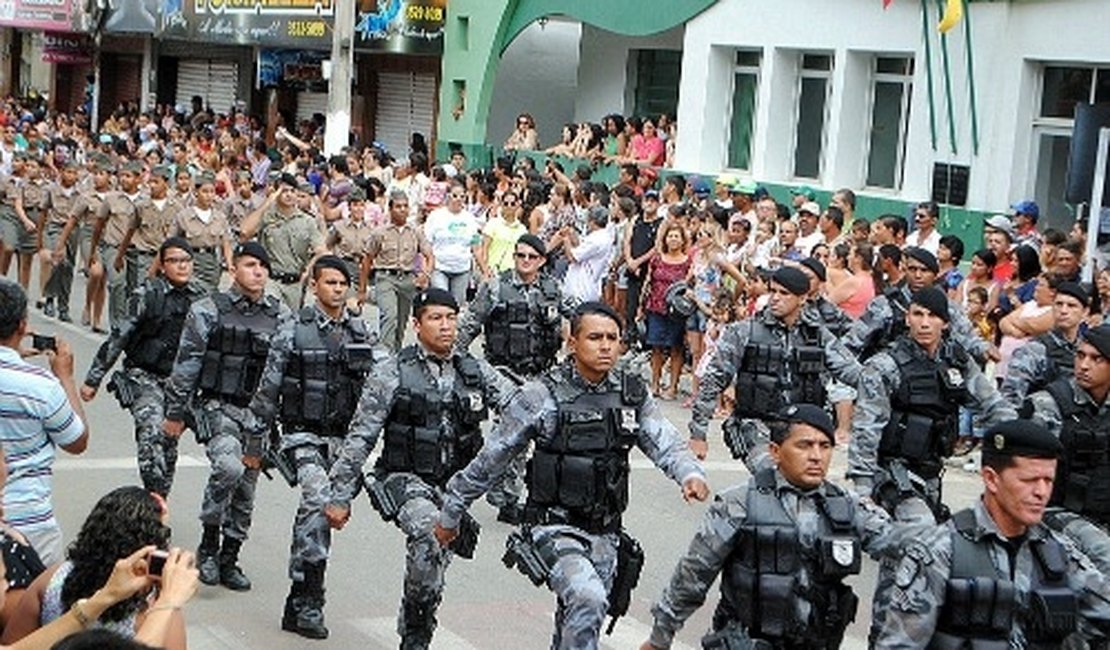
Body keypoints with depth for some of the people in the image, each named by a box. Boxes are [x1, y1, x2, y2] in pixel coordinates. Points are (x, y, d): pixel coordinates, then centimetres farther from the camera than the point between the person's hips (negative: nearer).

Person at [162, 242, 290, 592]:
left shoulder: (281, 316, 6)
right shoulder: (208, 311, -3)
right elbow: (186, 364, 0)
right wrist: (175, 413, 1)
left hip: (259, 412, 4)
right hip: (217, 406, -4)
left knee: (246, 490, 8)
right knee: (229, 467, -27)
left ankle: (229, 560, 23)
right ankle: (209, 543, -8)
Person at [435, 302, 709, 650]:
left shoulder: (633, 394, 3)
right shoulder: (541, 396, -10)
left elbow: (665, 443, -7)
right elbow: (490, 461, -3)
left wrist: (690, 473, -30)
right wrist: (450, 513, 5)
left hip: (606, 533, 5)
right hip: (554, 528, -5)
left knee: (577, 621, 16)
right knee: (588, 599, -29)